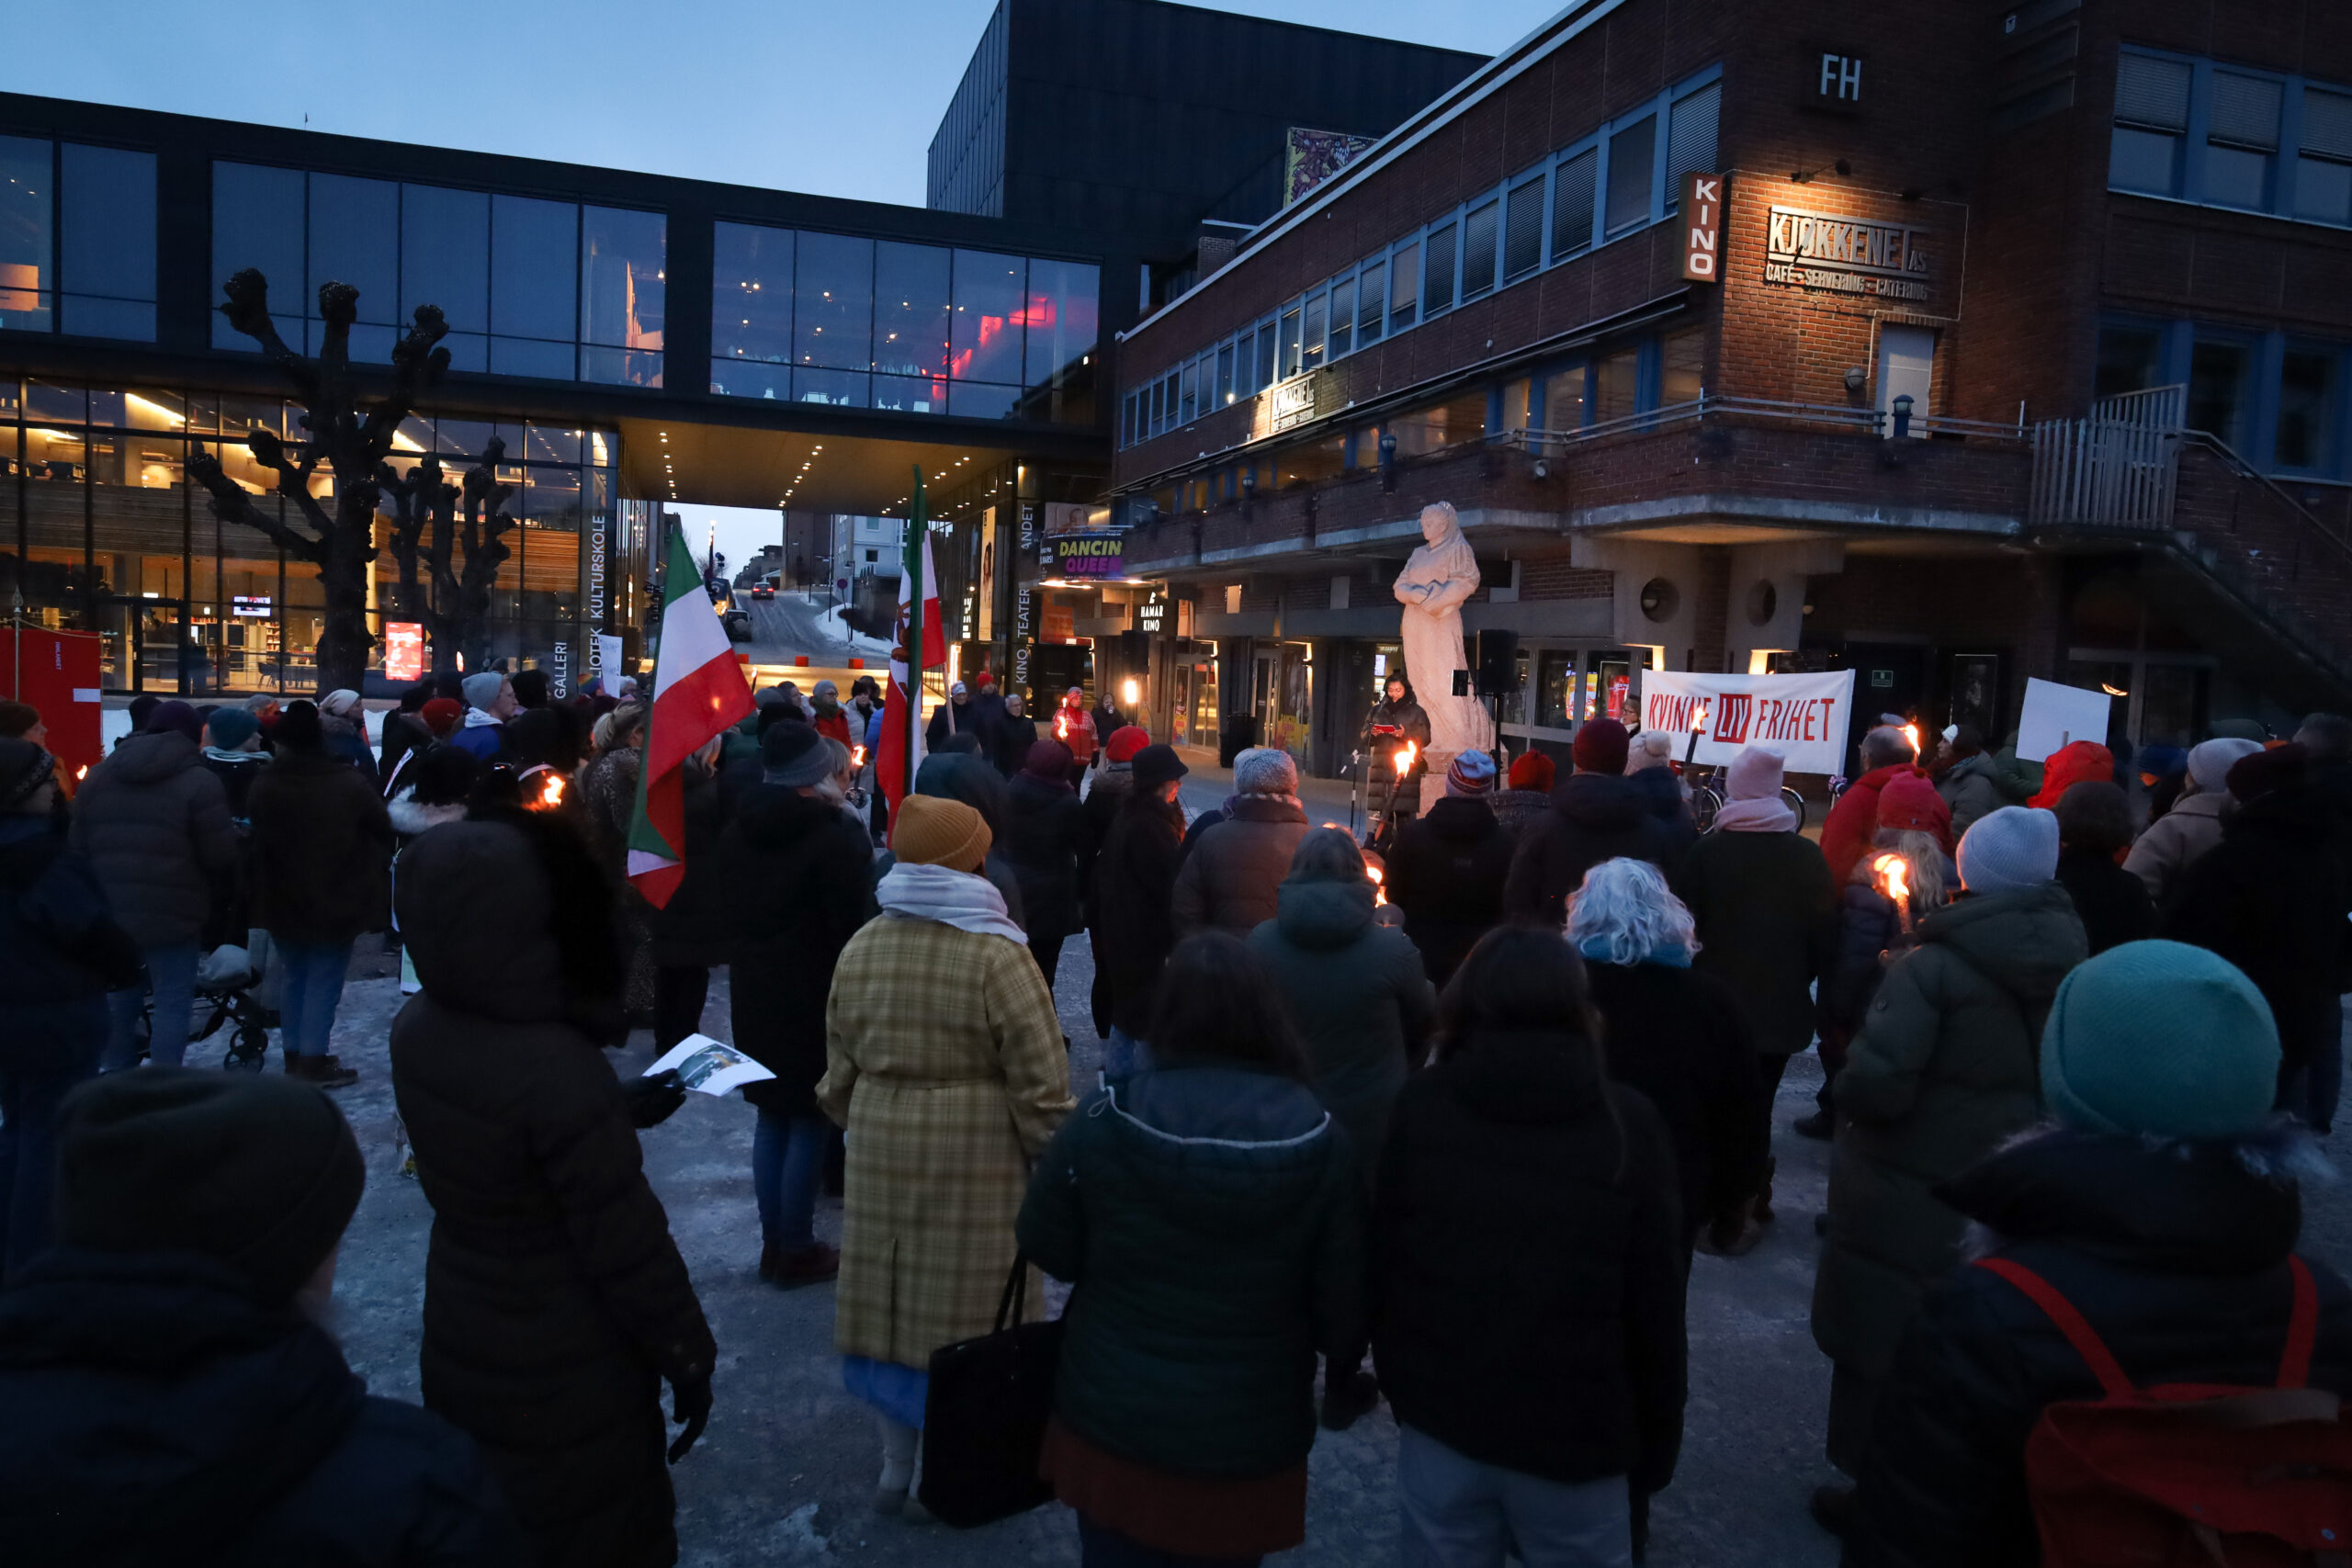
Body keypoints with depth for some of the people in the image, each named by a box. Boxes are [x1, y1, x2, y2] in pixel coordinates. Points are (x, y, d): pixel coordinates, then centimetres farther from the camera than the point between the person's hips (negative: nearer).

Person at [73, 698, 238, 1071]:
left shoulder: (99, 776, 10)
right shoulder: (198, 782, -12)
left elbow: (76, 847, 13)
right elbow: (221, 856, -14)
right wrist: (215, 891, 7)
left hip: (110, 911, 6)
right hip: (172, 914, -6)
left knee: (121, 996, 22)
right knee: (173, 1001, 2)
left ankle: (115, 1074, 33)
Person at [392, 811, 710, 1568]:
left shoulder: (416, 1027, -11)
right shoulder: (555, 1067, -33)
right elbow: (626, 1247, -24)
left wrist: (616, 1112, 12)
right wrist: (688, 1360, -10)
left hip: (458, 1343, 7)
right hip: (565, 1372, -6)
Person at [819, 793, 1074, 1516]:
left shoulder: (860, 949, 2)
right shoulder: (998, 955, -16)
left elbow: (839, 1071, 11)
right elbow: (1040, 1084, -15)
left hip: (881, 1157, 5)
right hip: (976, 1164, -5)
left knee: (893, 1306, 17)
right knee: (967, 1313, 9)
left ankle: (896, 1466, 32)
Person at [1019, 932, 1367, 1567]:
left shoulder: (1104, 1120, -19)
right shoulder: (1319, 1142, -17)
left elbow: (1046, 1247, -6)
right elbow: (1343, 1305, -10)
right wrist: (1346, 1361, 12)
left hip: (1110, 1425, 0)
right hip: (1249, 1444, 1)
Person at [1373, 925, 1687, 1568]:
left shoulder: (1421, 1107, -6)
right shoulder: (1628, 1123, -9)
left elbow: (1382, 1262, -1)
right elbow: (1655, 1305, -7)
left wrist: (1401, 1384, 12)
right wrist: (1656, 1447, 5)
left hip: (1440, 1418, 2)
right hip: (1577, 1435, -1)